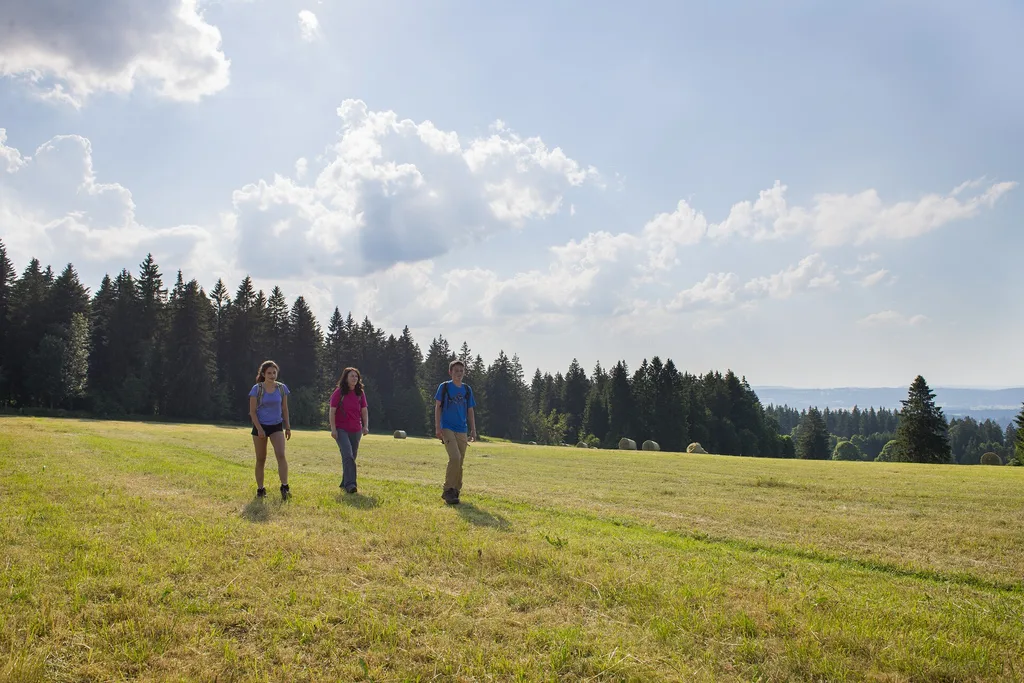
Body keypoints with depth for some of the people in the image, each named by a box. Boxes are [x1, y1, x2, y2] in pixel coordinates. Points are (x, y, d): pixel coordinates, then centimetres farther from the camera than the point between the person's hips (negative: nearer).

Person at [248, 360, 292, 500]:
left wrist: (288, 427, 8)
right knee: (260, 459, 7)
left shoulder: (282, 388, 2)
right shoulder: (257, 389, -7)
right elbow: (252, 411, -7)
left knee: (281, 455, -16)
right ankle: (260, 489, 18)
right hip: (260, 426, -1)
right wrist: (259, 429, -14)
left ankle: (284, 487, -15)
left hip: (276, 426, 1)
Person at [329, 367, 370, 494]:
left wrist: (365, 426, 0)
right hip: (341, 429, -5)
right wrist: (333, 429, -12)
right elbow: (332, 412, -6)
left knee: (352, 457, 9)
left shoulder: (360, 393, 7)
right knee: (348, 455, -19)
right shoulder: (339, 393, -5)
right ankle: (350, 483, -22)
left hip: (356, 430, 5)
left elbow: (364, 411, 11)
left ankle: (344, 483, 23)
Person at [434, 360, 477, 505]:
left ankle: (455, 491, 15)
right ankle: (448, 490, -11)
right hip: (447, 428, -4)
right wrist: (437, 428, -7)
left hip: (462, 431, 5)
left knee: (459, 462, 4)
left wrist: (473, 430, 11)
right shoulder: (444, 387, 1)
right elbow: (437, 407, 1)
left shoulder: (467, 389, 12)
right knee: (455, 457, -20)